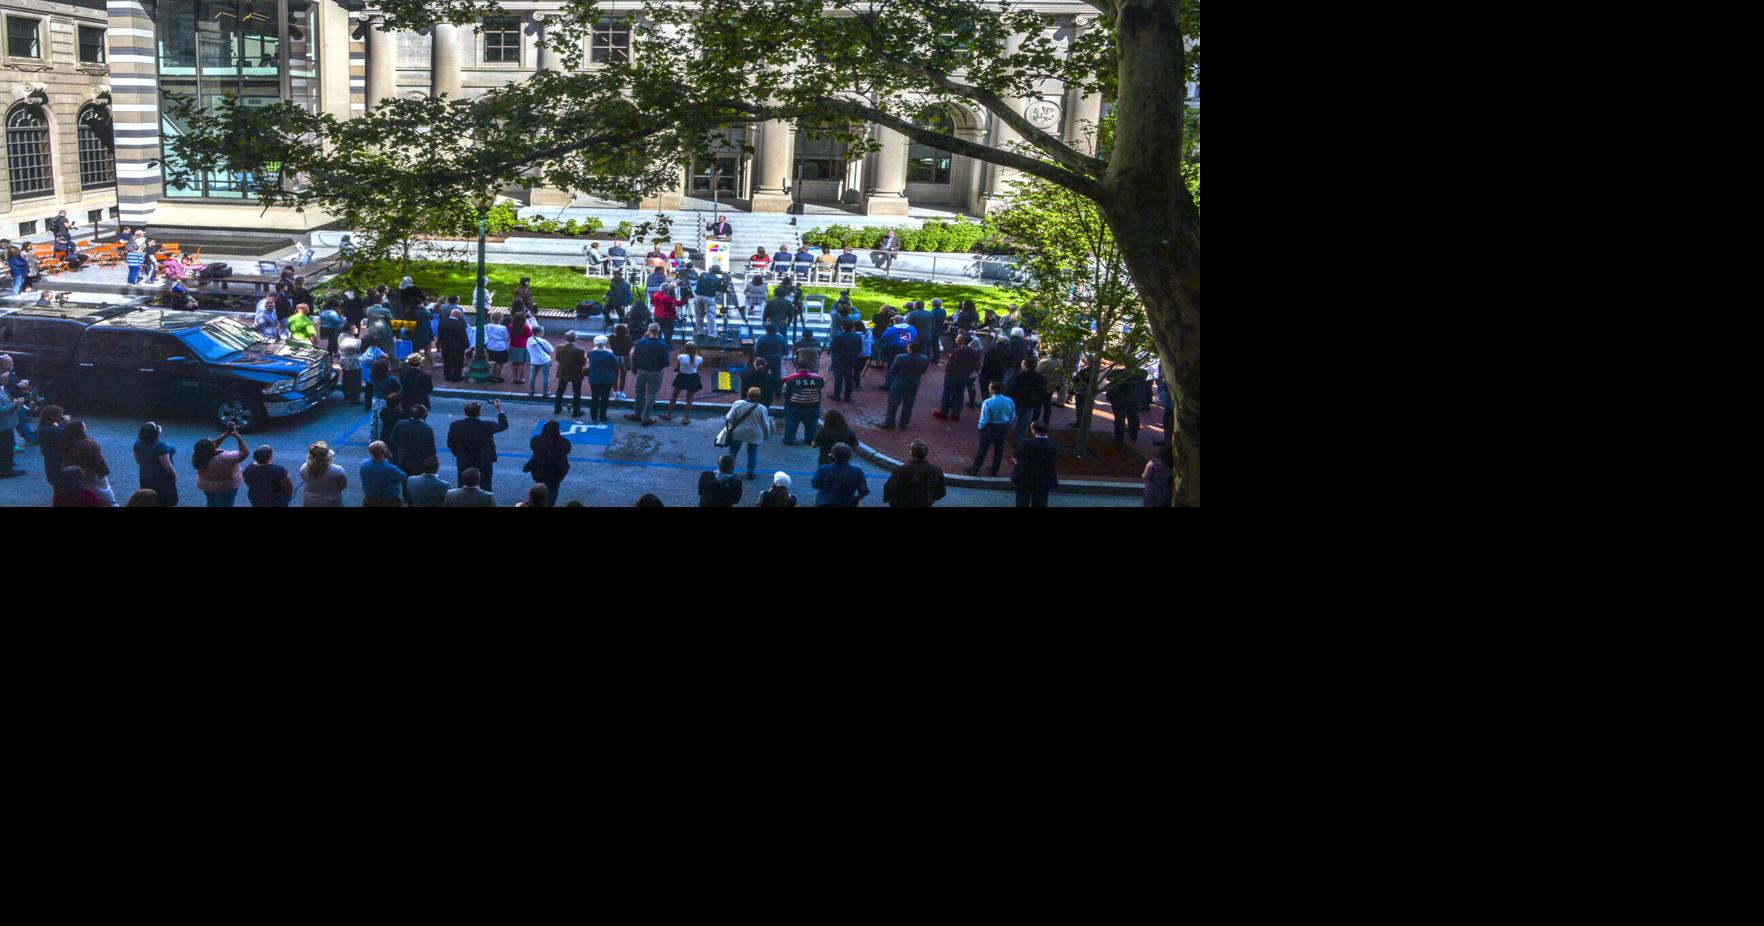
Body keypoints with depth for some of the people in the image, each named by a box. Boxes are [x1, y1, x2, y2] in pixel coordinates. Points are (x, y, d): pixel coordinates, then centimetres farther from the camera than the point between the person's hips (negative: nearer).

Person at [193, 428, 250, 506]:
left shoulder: (196, 455, -21)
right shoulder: (223, 459, -38)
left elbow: (212, 445, -3)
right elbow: (245, 453, -31)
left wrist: (225, 435, -10)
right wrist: (238, 436, -25)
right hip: (225, 487, -5)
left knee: (212, 503, 28)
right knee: (224, 505, 14)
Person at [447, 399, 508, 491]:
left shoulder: (455, 425, -13)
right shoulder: (487, 426, -20)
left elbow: (450, 443, 1)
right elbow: (504, 425, -2)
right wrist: (499, 409, 6)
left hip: (463, 464, 2)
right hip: (484, 465, -2)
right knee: (485, 490, 10)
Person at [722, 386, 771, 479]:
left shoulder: (738, 404, -13)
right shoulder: (762, 408, -14)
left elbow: (729, 419, -8)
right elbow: (765, 425, -7)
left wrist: (730, 427, 10)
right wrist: (766, 435, 9)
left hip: (737, 433, 1)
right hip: (754, 436, -1)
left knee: (733, 451, 16)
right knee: (752, 453, 16)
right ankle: (750, 472, 19)